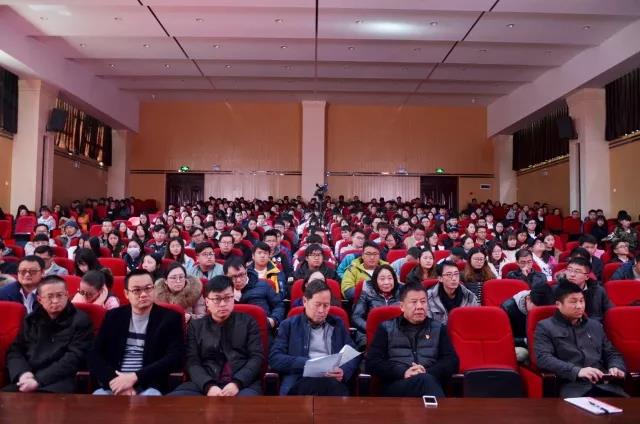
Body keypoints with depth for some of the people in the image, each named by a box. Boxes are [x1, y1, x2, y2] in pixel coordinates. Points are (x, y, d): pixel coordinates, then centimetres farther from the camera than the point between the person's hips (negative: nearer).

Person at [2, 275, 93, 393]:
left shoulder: (80, 321, 1)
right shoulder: (31, 319, 18)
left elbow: (73, 359, -8)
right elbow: (15, 350, 15)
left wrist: (38, 380, -15)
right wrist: (22, 373, -5)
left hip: (58, 383, -5)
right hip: (27, 380, 5)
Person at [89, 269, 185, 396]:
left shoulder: (170, 318, 1)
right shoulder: (113, 316, 11)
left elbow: (174, 358, -9)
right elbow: (95, 356, 5)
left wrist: (135, 377, -18)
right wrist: (114, 381, -13)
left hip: (149, 386, -2)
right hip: (114, 385, 3)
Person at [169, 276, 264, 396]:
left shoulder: (247, 321, 15)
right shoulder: (196, 326, 18)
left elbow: (257, 356, 6)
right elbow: (192, 362, 7)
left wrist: (237, 383, -12)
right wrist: (208, 386, -13)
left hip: (243, 383, -2)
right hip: (204, 385, 2)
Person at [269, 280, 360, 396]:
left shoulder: (337, 324, 23)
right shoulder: (288, 325, 16)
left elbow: (354, 355, 18)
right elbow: (274, 359, 5)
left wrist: (344, 372, -5)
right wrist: (307, 364, -10)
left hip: (332, 381, 2)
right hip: (300, 381, -1)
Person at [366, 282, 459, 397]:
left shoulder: (438, 328, 21)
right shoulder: (386, 328, 15)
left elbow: (452, 360, 11)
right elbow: (372, 362, 5)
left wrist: (428, 373, -10)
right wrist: (403, 373, -12)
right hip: (396, 384, -1)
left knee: (426, 380, -37)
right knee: (425, 382, -36)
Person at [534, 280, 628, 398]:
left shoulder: (595, 325, 25)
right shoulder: (545, 327, 6)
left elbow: (611, 353, 27)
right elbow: (543, 358, -6)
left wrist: (616, 367, 3)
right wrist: (577, 371, -19)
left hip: (604, 384, 6)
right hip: (572, 386, -5)